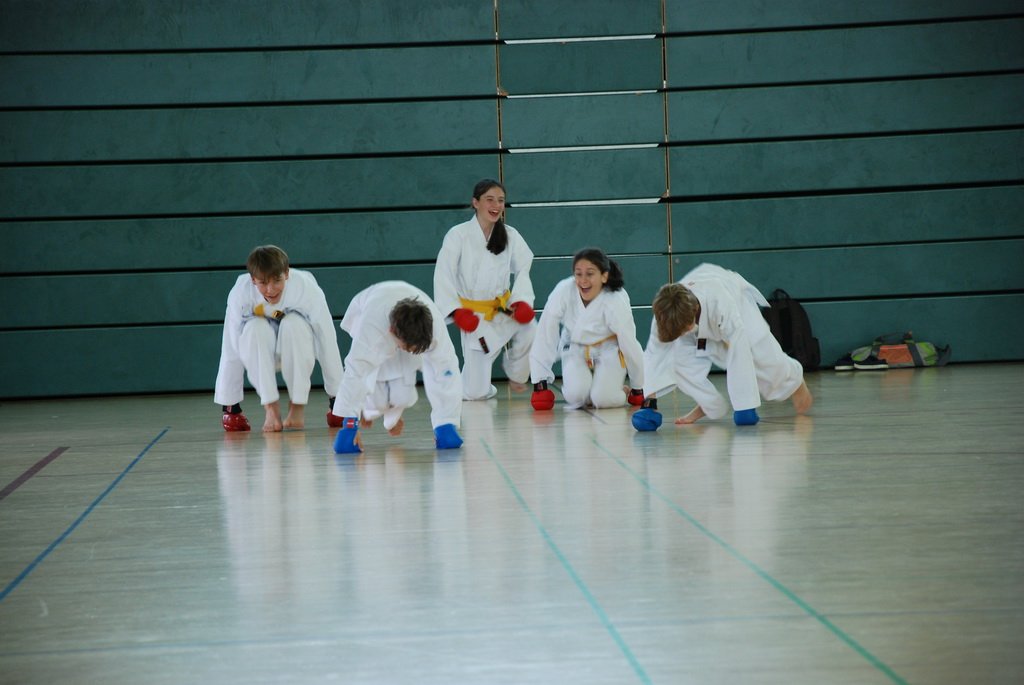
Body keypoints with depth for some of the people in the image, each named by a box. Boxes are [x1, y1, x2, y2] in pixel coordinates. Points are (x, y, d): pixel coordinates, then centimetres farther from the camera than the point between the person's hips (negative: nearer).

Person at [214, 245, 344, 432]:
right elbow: (230, 351, -23)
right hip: (260, 354, 0)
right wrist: (229, 406, -20)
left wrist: (337, 400, -22)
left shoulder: (307, 289, -31)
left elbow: (327, 343, -25)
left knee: (293, 324, -33)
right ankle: (271, 407, -22)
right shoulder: (240, 294, -29)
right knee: (255, 329, -32)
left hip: (298, 351, 0)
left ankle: (298, 406, -19)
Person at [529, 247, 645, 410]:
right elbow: (544, 337, -21)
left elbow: (629, 345, -18)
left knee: (603, 399, -21)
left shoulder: (616, 301, -31)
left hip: (608, 350, -1)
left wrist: (638, 389, -6)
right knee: (575, 396, -22)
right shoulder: (563, 291, -29)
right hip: (575, 349, 1)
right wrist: (540, 384, -18)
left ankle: (622, 392, 14)